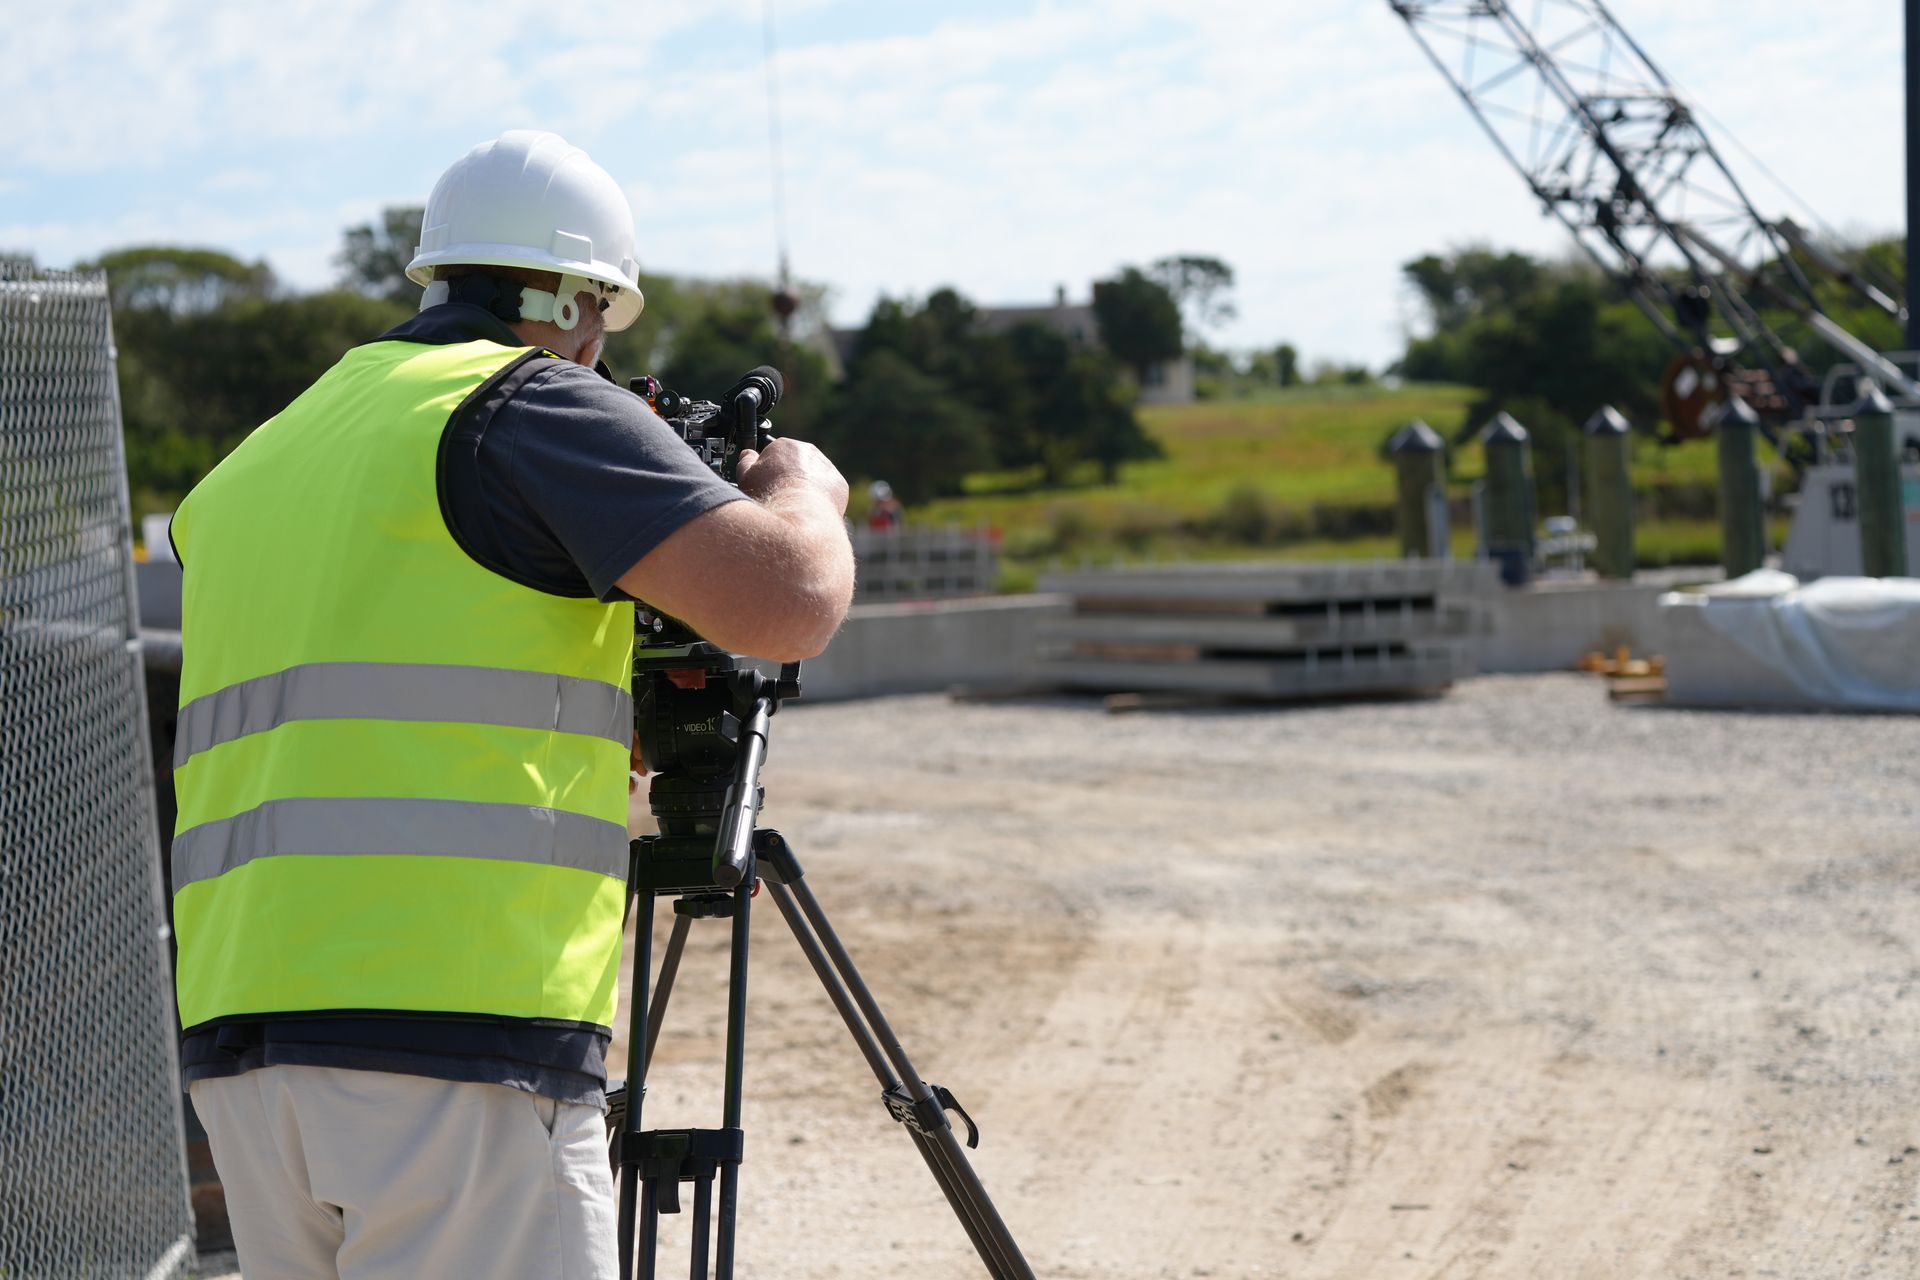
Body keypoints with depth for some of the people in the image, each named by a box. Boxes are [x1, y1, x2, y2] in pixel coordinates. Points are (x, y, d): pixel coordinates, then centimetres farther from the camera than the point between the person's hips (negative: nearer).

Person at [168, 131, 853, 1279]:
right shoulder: (535, 405, -1)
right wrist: (800, 487, 12)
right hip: (459, 1042, -7)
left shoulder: (251, 466, 22)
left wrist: (614, 742, 39)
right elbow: (789, 603, -11)